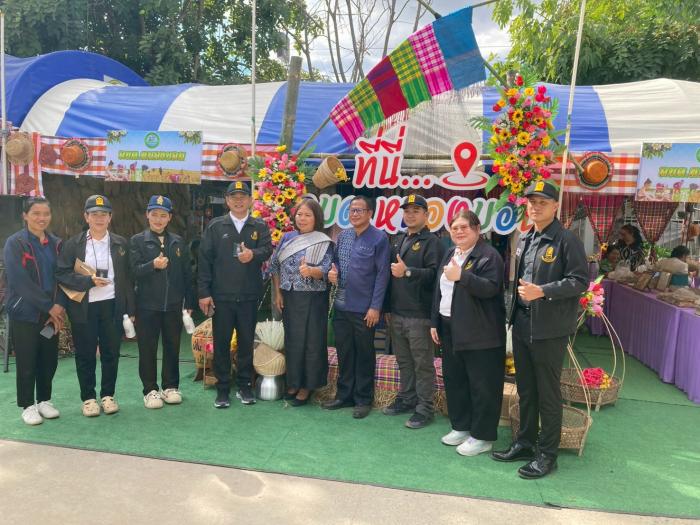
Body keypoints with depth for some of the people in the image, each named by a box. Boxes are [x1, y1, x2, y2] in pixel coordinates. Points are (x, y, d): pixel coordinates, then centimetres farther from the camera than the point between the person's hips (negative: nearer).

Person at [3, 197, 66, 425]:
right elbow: (20, 281, -14)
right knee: (27, 362, 4)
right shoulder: (15, 243, -7)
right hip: (25, 313, -4)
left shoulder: (56, 243, 8)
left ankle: (44, 400, 26)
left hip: (52, 313, 4)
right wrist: (49, 306, -15)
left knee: (49, 360, 9)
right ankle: (28, 406, 18)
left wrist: (59, 306, -9)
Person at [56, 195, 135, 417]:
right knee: (85, 354, 7)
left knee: (111, 353, 7)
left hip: (112, 306, 1)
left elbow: (127, 278, 5)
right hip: (84, 307, -1)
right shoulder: (73, 244, 3)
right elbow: (62, 274, -3)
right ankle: (88, 398, 20)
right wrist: (89, 281, -16)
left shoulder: (121, 243, 6)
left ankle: (108, 395, 22)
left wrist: (130, 309, 1)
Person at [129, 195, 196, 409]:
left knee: (173, 347, 9)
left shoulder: (178, 242, 10)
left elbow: (187, 273, 10)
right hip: (147, 305, -2)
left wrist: (189, 302, 7)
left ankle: (171, 386, 23)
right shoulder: (137, 241, 2)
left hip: (173, 305, 3)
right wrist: (153, 265, -26)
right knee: (147, 349, 4)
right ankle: (150, 390, 17)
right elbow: (134, 271, -8)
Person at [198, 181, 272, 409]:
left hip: (249, 296, 1)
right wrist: (204, 292, -5)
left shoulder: (260, 227, 6)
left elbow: (267, 249, -10)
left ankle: (245, 386, 24)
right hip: (221, 296, 0)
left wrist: (253, 254, -33)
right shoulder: (215, 226, 4)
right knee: (221, 343, 7)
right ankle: (222, 388, 19)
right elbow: (205, 260, 0)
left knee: (246, 342, 10)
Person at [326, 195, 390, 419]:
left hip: (364, 308, -5)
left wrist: (375, 307, -14)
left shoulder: (379, 238, -8)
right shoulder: (343, 236, 9)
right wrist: (332, 271, -4)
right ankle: (344, 395, 27)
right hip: (342, 306, 6)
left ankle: (363, 400, 20)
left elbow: (382, 274, -11)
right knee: (344, 354, 14)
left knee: (364, 355, 7)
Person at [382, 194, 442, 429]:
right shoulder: (398, 240, 17)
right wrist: (387, 306, 16)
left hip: (419, 314, -7)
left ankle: (425, 408, 10)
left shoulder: (431, 241, -6)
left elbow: (434, 273, -19)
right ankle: (406, 398, 30)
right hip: (396, 312, 7)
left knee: (422, 362, 1)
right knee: (403, 360, 17)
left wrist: (407, 272, -27)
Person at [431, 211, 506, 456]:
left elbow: (491, 288, -23)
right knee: (454, 380, 16)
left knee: (482, 385, 1)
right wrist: (435, 322, 14)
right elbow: (439, 290, 17)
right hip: (450, 328, 8)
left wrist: (461, 276, -31)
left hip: (480, 332, -8)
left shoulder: (489, 255, -10)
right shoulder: (450, 254, 14)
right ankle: (461, 426, 31)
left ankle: (483, 436, 13)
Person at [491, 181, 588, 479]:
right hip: (522, 324, 7)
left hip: (549, 329, -7)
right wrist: (514, 313, 13)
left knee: (548, 393, 4)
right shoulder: (524, 240, 13)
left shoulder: (567, 240, -10)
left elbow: (580, 281, -14)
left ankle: (547, 454, 18)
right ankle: (524, 443, 31)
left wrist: (542, 292, -24)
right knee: (525, 389, 17)